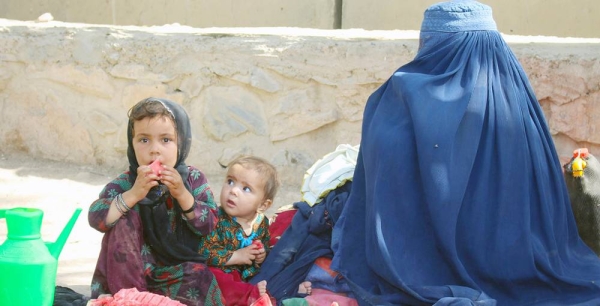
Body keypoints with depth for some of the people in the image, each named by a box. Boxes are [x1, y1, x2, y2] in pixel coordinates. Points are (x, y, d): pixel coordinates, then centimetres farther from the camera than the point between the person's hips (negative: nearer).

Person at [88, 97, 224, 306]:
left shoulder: (192, 179, -3)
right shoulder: (125, 183, -6)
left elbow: (210, 224, -11)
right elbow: (96, 218, -22)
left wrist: (182, 194, -25)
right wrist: (134, 194, -33)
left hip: (181, 271, -1)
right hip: (134, 270, 1)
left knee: (200, 280, -31)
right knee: (123, 219, -20)